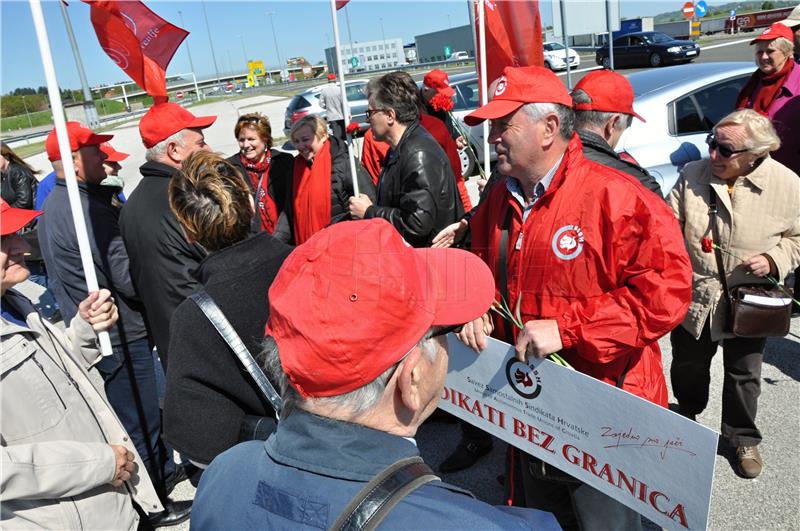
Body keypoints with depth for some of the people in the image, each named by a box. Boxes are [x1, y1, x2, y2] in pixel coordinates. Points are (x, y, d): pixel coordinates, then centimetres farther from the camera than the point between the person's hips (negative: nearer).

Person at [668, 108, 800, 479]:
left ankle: (742, 438, 40)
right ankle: (687, 416, 51)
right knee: (688, 366, 21)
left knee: (744, 376, 15)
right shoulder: (693, 175, -9)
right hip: (693, 298, 1)